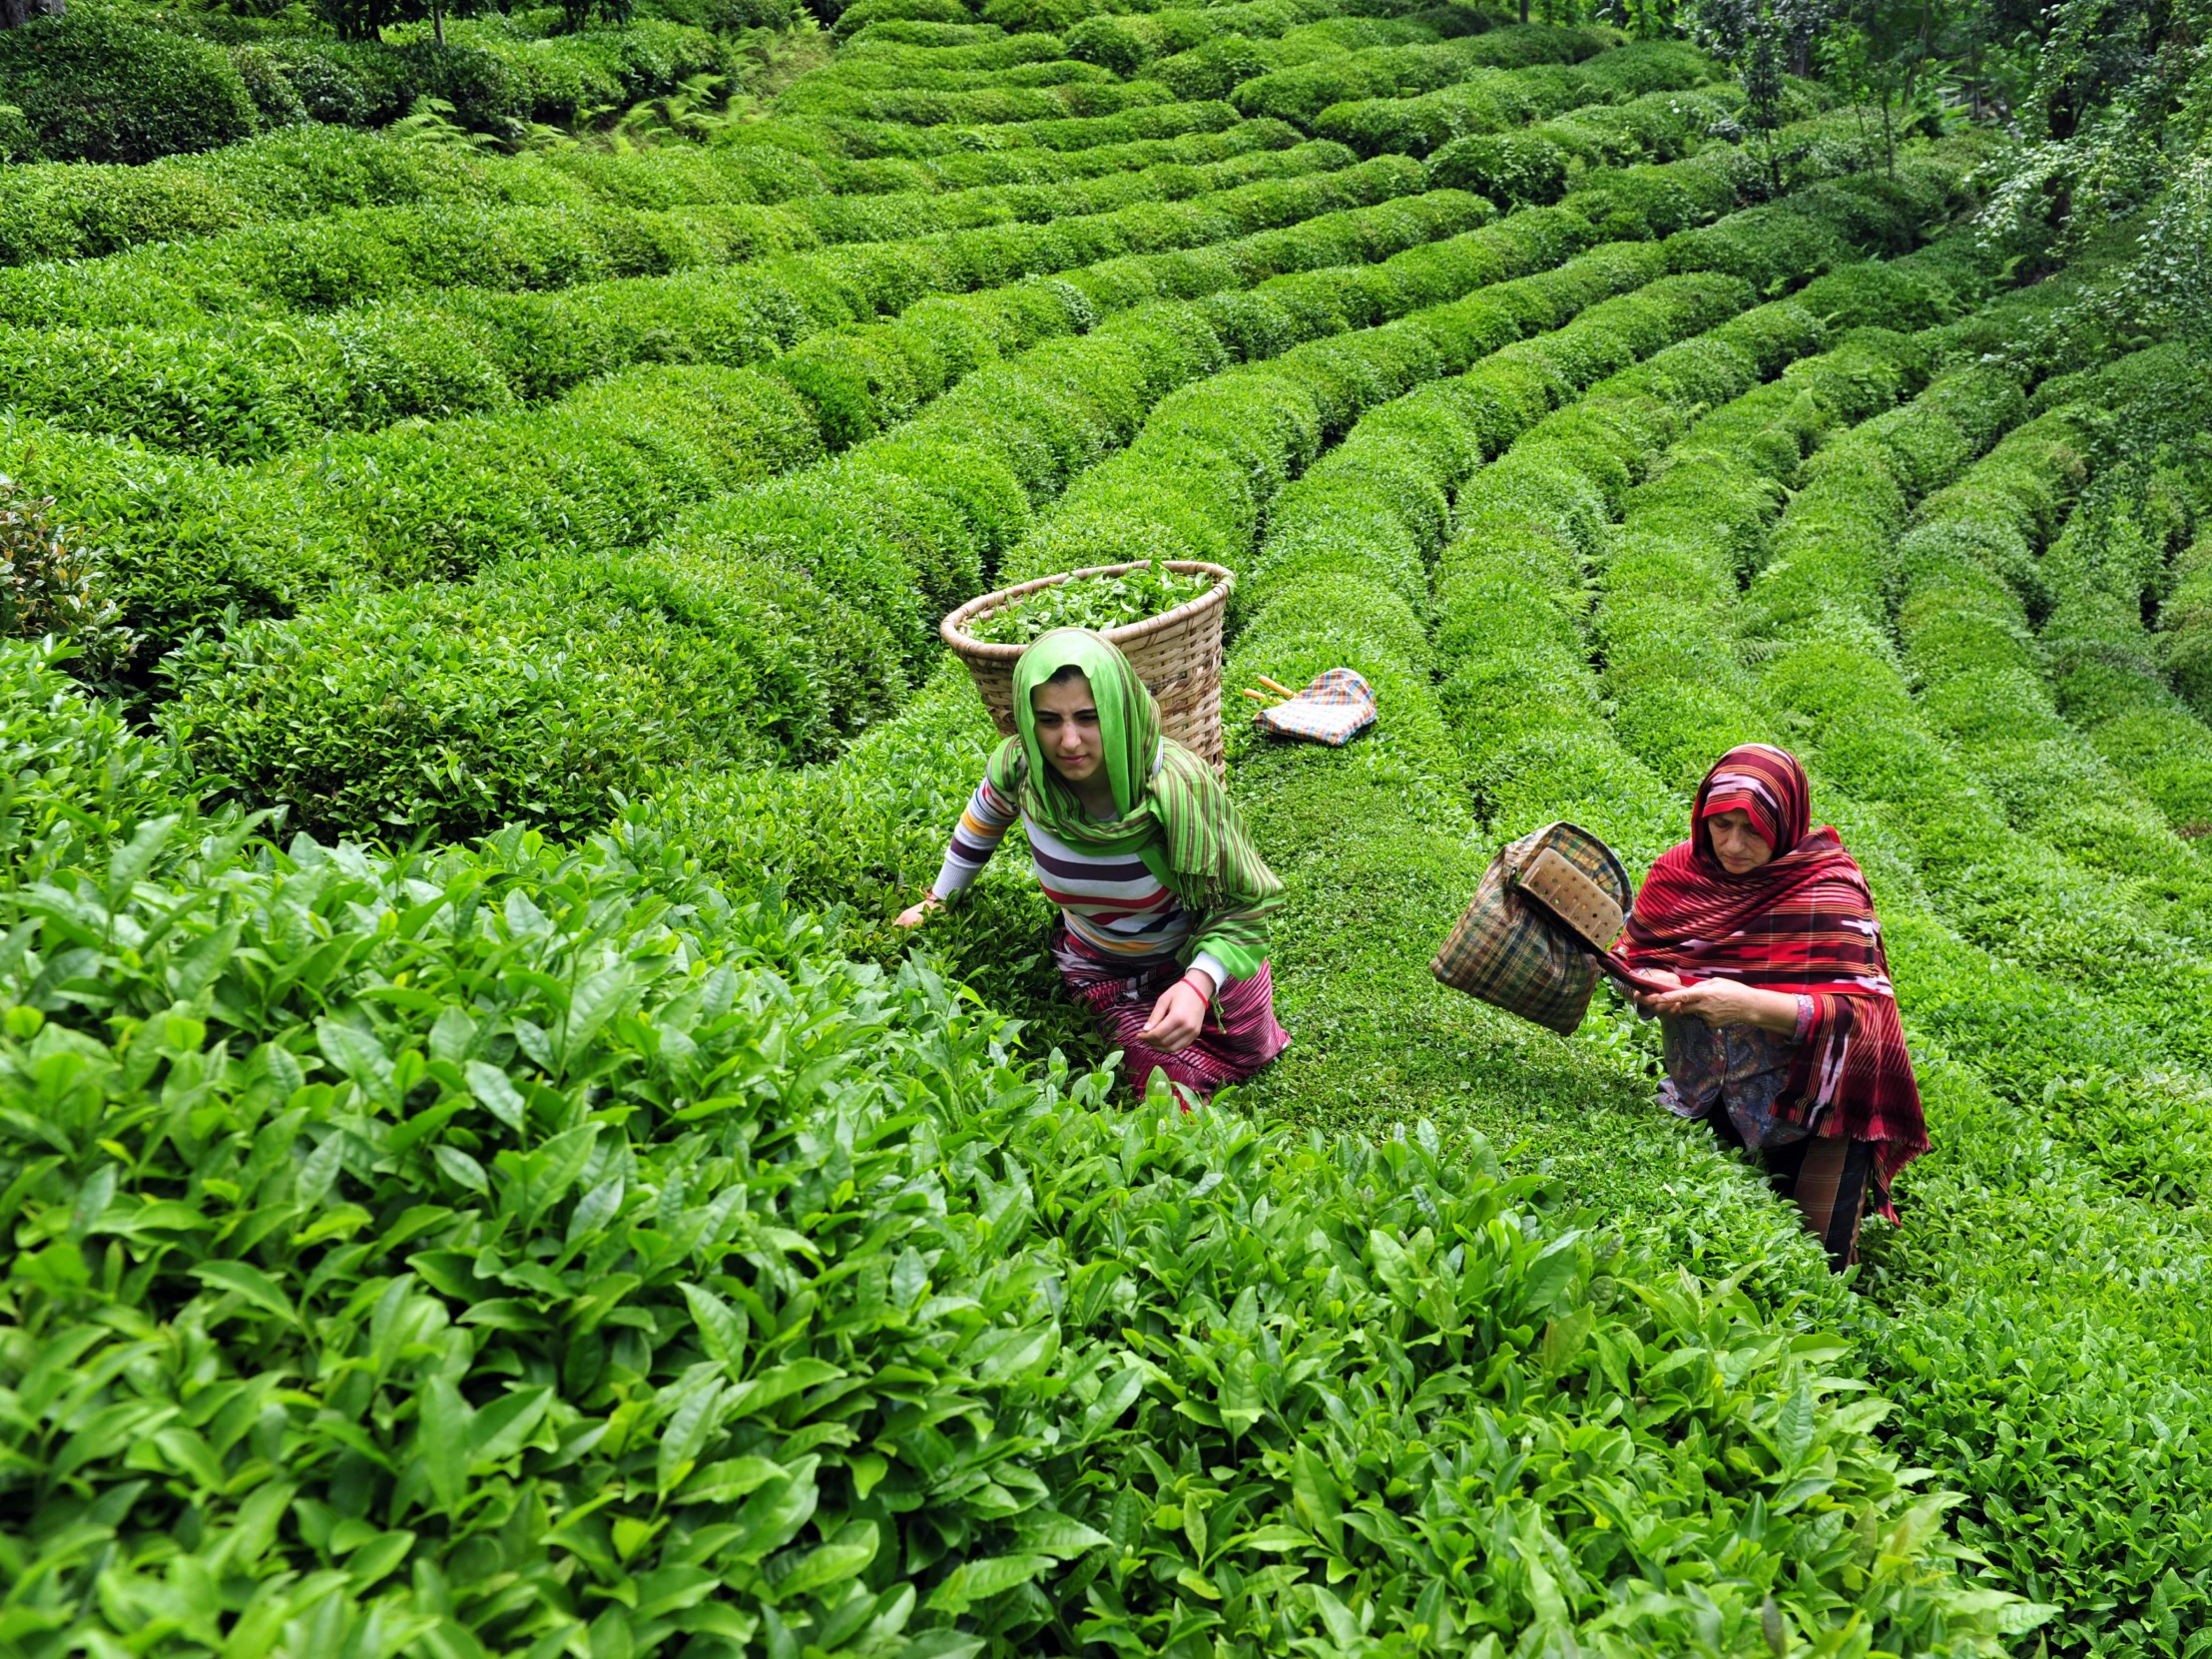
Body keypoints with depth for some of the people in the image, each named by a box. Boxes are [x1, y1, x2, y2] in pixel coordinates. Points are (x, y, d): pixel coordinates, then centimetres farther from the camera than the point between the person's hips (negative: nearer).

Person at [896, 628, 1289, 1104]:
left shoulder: (1178, 787, -37)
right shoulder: (1019, 766, -27)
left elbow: (1243, 907, -26)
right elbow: (982, 822, 0)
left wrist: (1199, 984, -43)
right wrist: (938, 899, 11)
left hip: (1202, 957, -1)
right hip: (1101, 967, 1)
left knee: (1247, 1055, 19)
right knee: (1173, 1085, -6)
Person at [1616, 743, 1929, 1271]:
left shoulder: (1830, 891, -16)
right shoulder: (1678, 871, -4)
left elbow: (1862, 1013, -22)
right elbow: (1633, 956, 5)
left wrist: (1753, 1005, -35)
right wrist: (1653, 990, -19)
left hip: (1803, 1110, -3)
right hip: (1703, 1104, 4)